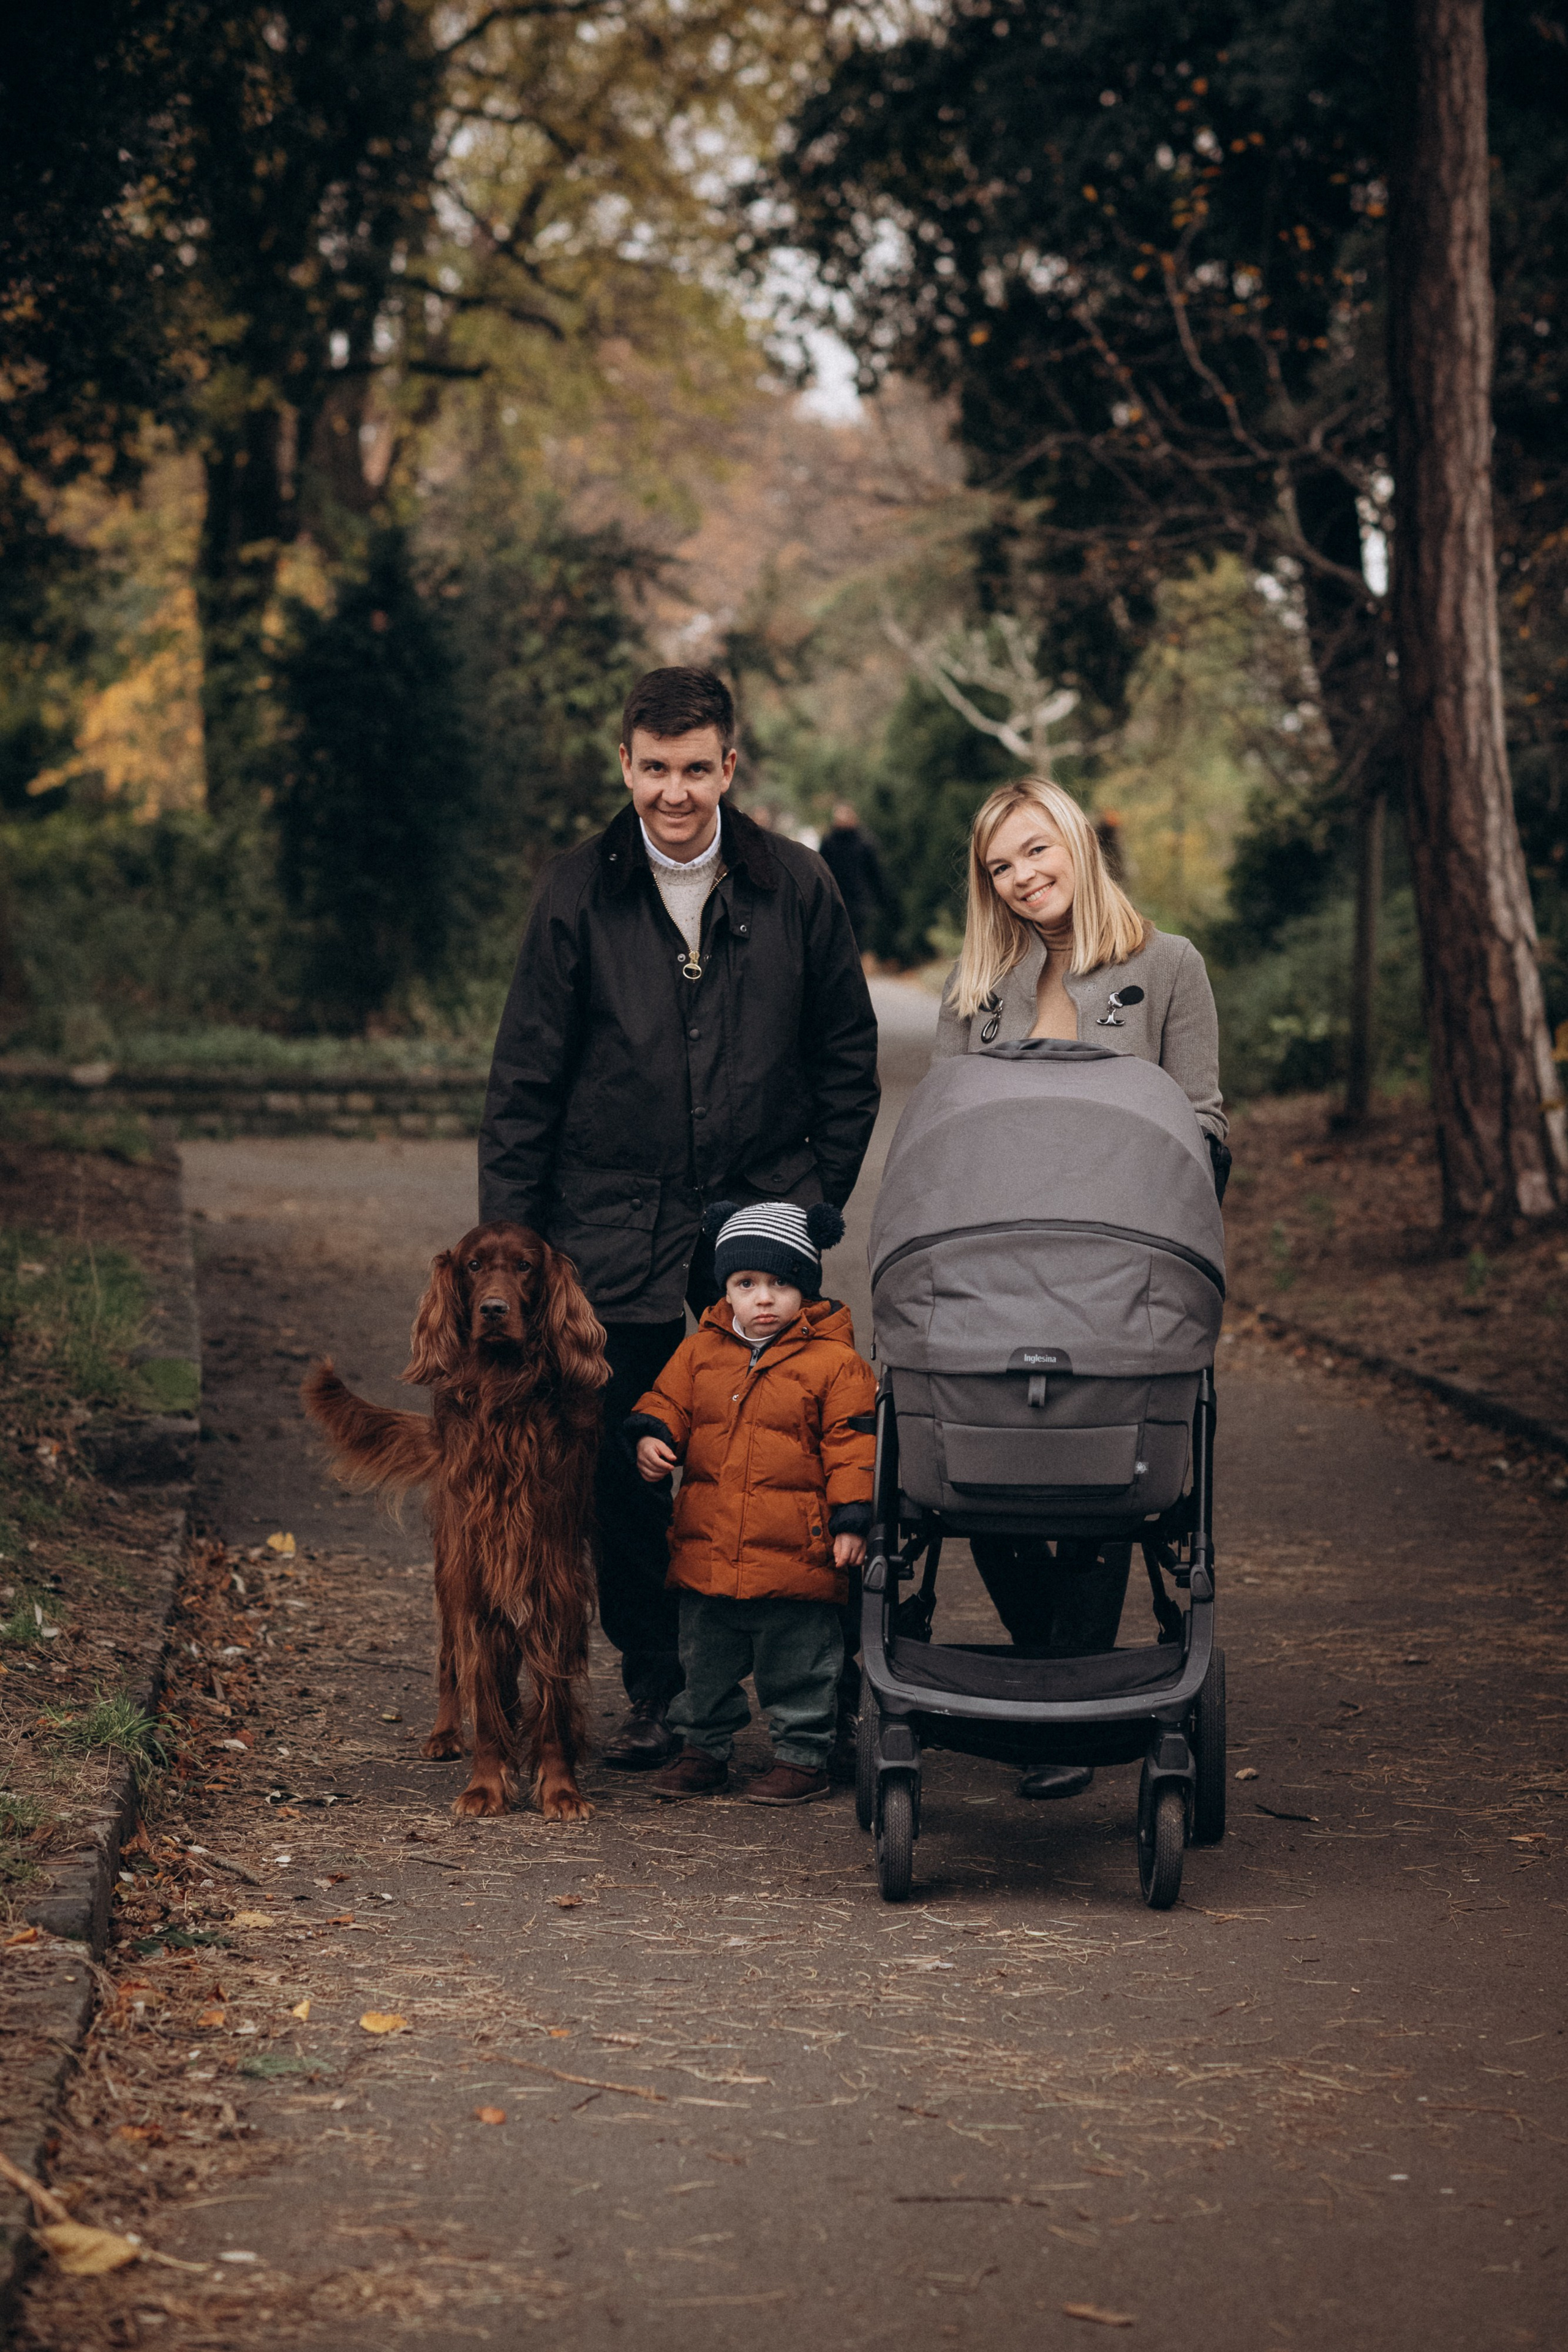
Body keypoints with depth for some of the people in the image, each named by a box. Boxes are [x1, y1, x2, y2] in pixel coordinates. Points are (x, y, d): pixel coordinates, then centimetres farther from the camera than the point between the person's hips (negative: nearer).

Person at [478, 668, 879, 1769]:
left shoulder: (797, 886, 1)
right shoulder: (577, 896, -2)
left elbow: (848, 1053, 11)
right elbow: (525, 1081, 2)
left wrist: (825, 1196, 4)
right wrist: (506, 1245, -2)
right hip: (615, 1224, 0)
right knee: (625, 1470, 4)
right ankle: (654, 1687, 18)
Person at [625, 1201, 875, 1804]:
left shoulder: (834, 1363, -6)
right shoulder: (701, 1351, 6)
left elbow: (853, 1445, -6)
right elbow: (667, 1402, 13)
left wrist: (851, 1519, -12)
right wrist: (651, 1438, -9)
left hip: (796, 1554, -4)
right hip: (706, 1549, 4)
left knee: (797, 1666, 6)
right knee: (706, 1662, 17)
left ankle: (803, 1758, 19)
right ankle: (703, 1748, 31)